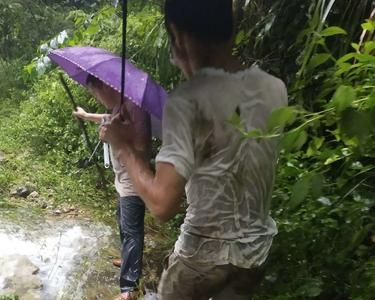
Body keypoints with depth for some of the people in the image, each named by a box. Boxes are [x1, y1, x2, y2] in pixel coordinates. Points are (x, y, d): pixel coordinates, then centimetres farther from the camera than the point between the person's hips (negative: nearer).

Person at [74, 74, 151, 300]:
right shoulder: (118, 107, 7)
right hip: (123, 180, 10)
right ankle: (129, 261, 46)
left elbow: (143, 146, -31)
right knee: (124, 225, 25)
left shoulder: (134, 106, -24)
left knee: (131, 231, -3)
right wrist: (86, 115, 46)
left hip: (132, 183, -10)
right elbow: (108, 119, 32)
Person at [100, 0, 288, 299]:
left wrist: (124, 147, -14)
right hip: (258, 248, 5)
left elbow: (162, 204, -29)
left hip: (205, 253, -5)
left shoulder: (188, 101, -25)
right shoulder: (276, 89, -6)